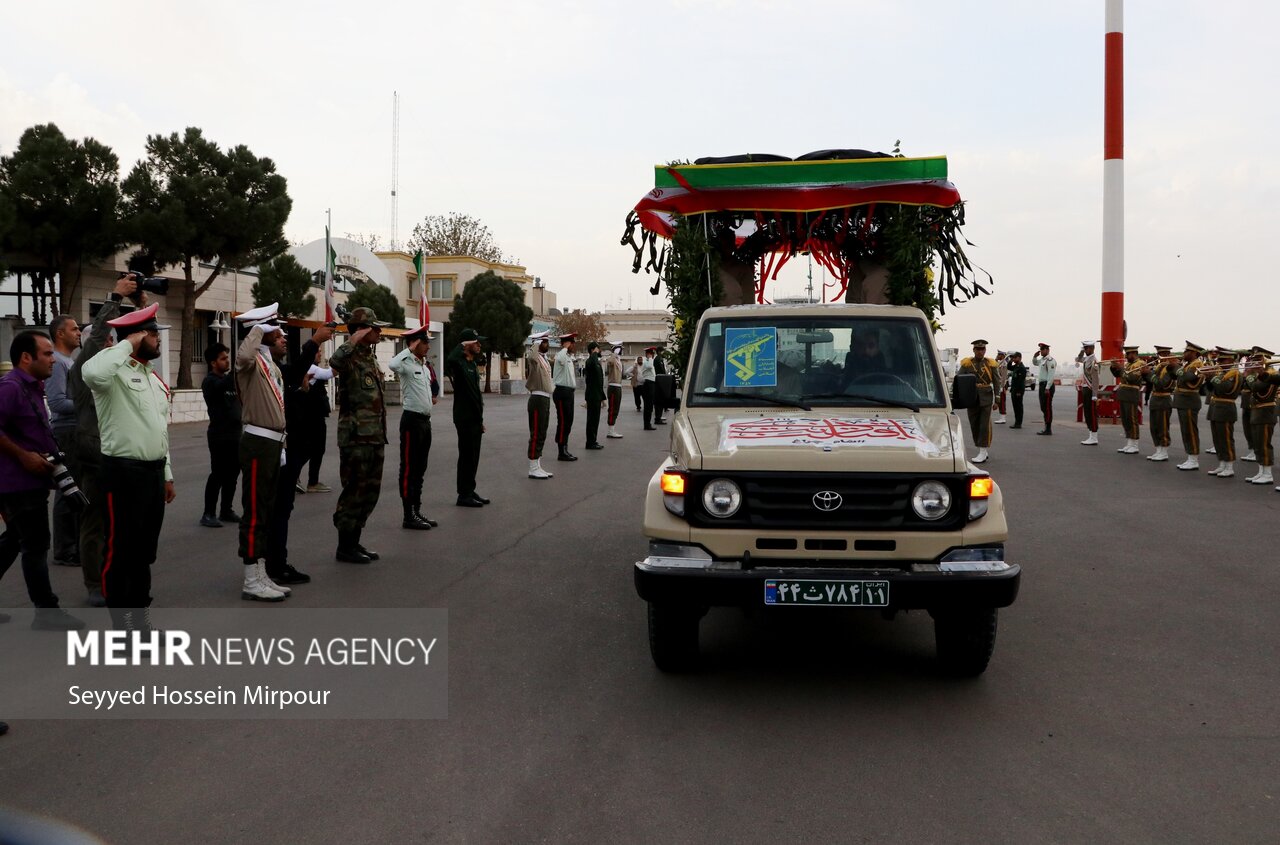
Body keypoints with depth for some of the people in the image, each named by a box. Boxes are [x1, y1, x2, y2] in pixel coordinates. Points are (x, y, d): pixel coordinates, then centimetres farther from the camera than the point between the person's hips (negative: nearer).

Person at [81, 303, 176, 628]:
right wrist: (127, 345, -23)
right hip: (124, 472, -8)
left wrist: (167, 474, 21)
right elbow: (91, 373, -38)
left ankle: (141, 620, 27)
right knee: (120, 552, 1)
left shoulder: (155, 378, 15)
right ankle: (121, 627, 9)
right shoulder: (116, 373, -11)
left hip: (153, 471, 8)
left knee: (144, 551, 16)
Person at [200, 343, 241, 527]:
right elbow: (221, 388, -29)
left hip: (235, 434, 7)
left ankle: (226, 511, 17)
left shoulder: (231, 379, 16)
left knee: (232, 475, 9)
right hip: (219, 436, -7)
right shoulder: (210, 381, -6)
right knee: (218, 475, -7)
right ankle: (209, 514, -2)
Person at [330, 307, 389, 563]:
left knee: (370, 491, 14)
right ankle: (344, 547, 7)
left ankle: (354, 542, 24)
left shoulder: (371, 357, 15)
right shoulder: (350, 358, -13)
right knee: (354, 491, -3)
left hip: (375, 437, 9)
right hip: (357, 437, -9)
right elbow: (335, 362, -40)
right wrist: (354, 340, -32)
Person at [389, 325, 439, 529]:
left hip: (425, 420, 9)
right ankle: (409, 516, -1)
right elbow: (393, 365, -34)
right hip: (412, 420, -9)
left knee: (420, 469, 13)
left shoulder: (425, 367, 15)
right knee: (409, 469, -4)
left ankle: (417, 512, 20)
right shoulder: (407, 364, -11)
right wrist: (410, 349, -21)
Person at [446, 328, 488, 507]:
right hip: (465, 419, -9)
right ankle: (463, 495, 4)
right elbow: (449, 361, -42)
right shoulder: (459, 364, -14)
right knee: (466, 456, -3)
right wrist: (462, 346, -24)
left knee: (473, 457, 14)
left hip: (475, 419, 9)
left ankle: (470, 491, 23)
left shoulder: (472, 364, 16)